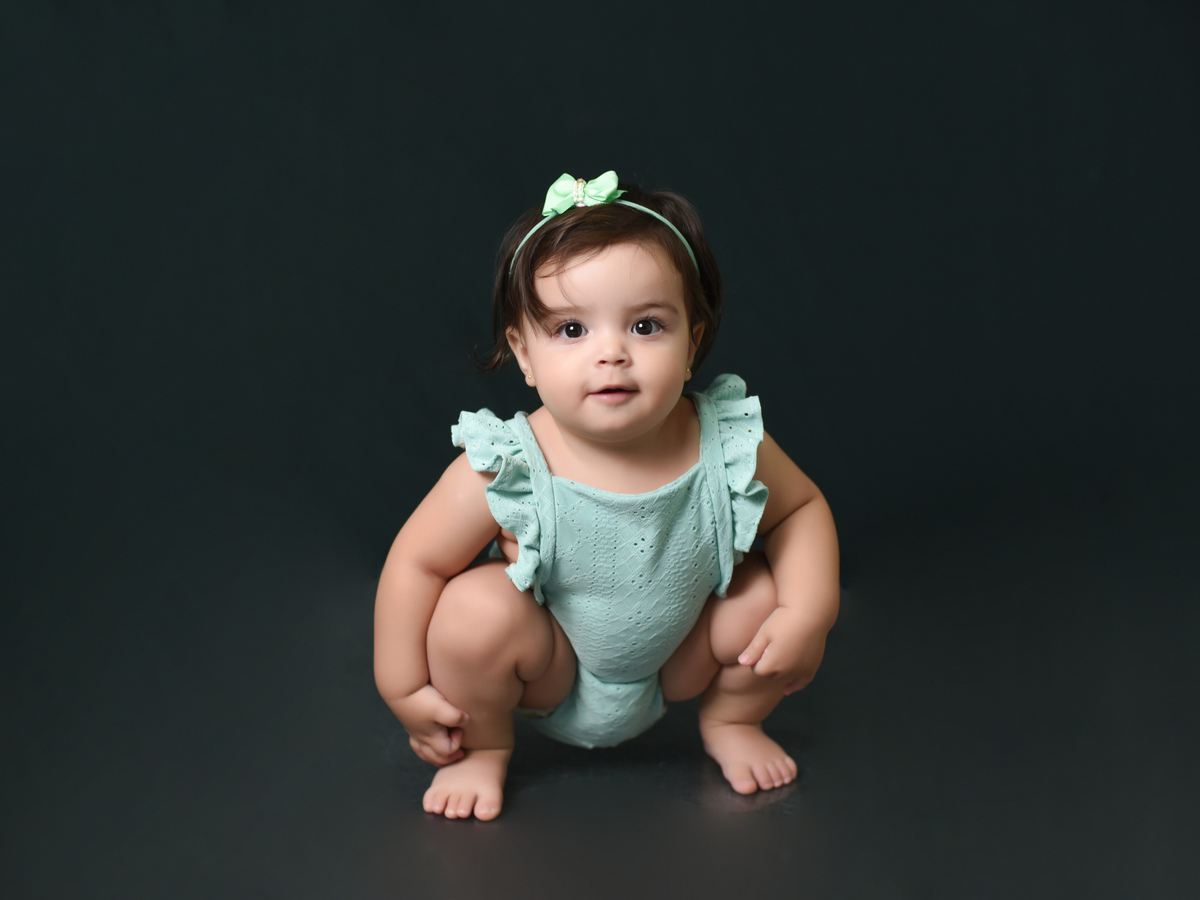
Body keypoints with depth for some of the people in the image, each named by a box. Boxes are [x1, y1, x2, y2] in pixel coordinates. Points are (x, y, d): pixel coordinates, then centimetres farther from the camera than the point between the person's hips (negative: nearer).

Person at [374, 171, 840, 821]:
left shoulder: (730, 446, -23)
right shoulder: (507, 470, -30)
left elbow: (802, 508, -5)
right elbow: (415, 562, -19)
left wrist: (808, 612, -19)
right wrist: (403, 688, -15)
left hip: (676, 663, 3)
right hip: (553, 676, -2)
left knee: (770, 597, -17)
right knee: (475, 610, -29)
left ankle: (730, 721, 18)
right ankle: (484, 748, 6)